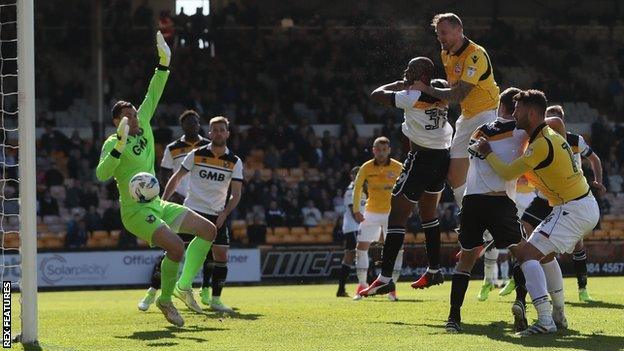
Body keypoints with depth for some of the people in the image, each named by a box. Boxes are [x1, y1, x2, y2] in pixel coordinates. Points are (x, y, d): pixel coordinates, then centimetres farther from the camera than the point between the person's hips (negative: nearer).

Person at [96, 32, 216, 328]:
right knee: (177, 247, -26)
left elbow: (153, 96, 10)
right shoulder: (113, 143, -13)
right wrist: (120, 145, -35)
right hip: (136, 211, -9)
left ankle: (184, 285, 8)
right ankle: (165, 300, -6)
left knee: (208, 230, 8)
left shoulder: (143, 126, 7)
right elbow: (102, 174, -28)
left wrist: (164, 62, 2)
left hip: (157, 205, 9)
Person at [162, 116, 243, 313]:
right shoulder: (196, 155, -2)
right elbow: (176, 178, 6)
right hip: (191, 210, -1)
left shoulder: (235, 162, 1)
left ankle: (215, 300, 4)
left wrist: (224, 213, -15)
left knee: (221, 255, -8)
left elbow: (236, 193, 0)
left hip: (216, 215, 1)